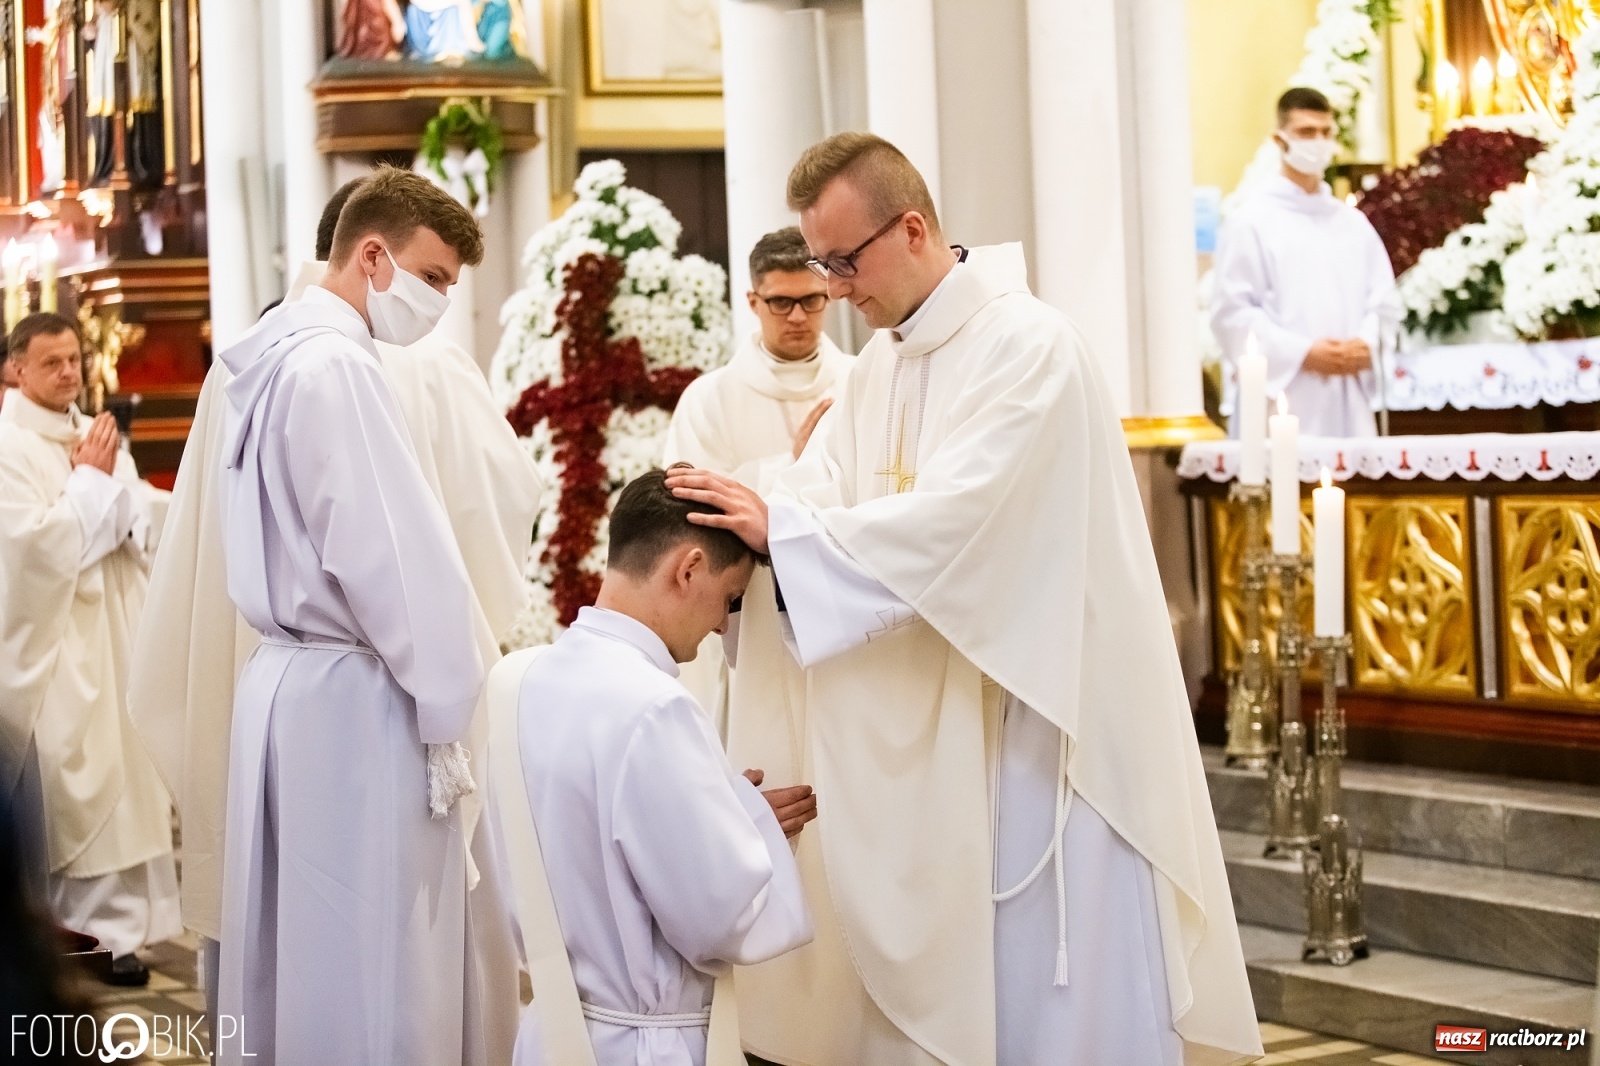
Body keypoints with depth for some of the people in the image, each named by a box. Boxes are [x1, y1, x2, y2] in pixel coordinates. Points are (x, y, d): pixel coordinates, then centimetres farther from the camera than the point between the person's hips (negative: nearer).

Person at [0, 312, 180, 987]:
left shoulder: (98, 434, 11)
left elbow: (138, 528, 10)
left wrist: (107, 479, -8)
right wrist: (90, 478, -12)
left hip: (112, 630, 7)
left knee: (117, 772, 8)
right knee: (58, 777, -5)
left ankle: (116, 923, 16)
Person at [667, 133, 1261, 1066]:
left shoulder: (1028, 345, -16)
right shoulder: (881, 363, 11)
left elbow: (953, 517, -25)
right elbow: (817, 498, 2)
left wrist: (781, 527, -25)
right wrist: (743, 525, -18)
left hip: (1045, 715, -8)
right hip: (938, 727, 8)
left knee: (1055, 988, -1)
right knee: (939, 976, 11)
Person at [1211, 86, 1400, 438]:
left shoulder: (1354, 223, 17)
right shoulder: (1251, 221, 0)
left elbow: (1384, 300, 15)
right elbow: (1231, 312, -7)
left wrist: (1366, 343, -6)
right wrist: (1304, 353, -14)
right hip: (1282, 399, -5)